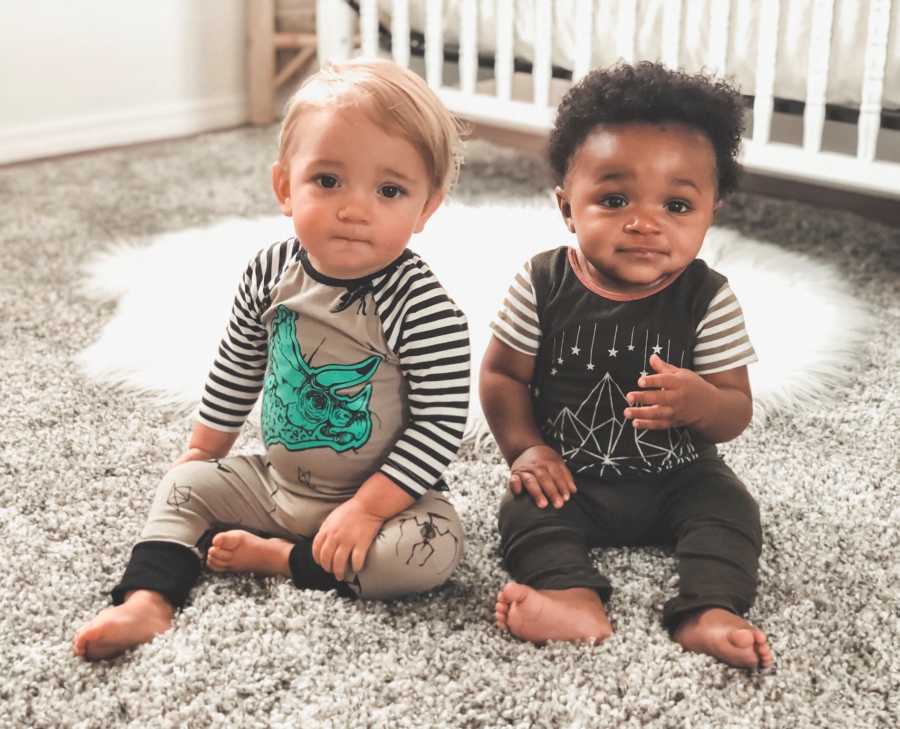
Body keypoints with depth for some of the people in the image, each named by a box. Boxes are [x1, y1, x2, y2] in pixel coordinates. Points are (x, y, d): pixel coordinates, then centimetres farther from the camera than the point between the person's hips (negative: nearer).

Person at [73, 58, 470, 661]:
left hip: (381, 493, -5)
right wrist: (203, 451, 16)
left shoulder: (424, 309, -26)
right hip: (276, 479, 5)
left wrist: (368, 508, -26)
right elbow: (237, 367, 8)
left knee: (433, 549, -29)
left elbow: (441, 424, -23)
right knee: (187, 485, 4)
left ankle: (274, 558, -15)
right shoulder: (271, 273, -9)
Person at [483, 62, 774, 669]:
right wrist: (524, 447, -15)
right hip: (569, 475, 0)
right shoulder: (542, 287, -12)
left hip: (677, 476, 1)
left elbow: (738, 409, -10)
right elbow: (503, 373, -1)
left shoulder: (708, 300, -13)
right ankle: (574, 598, -40)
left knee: (729, 505, -20)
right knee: (527, 507, -24)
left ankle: (708, 610, -28)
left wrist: (698, 402, -33)